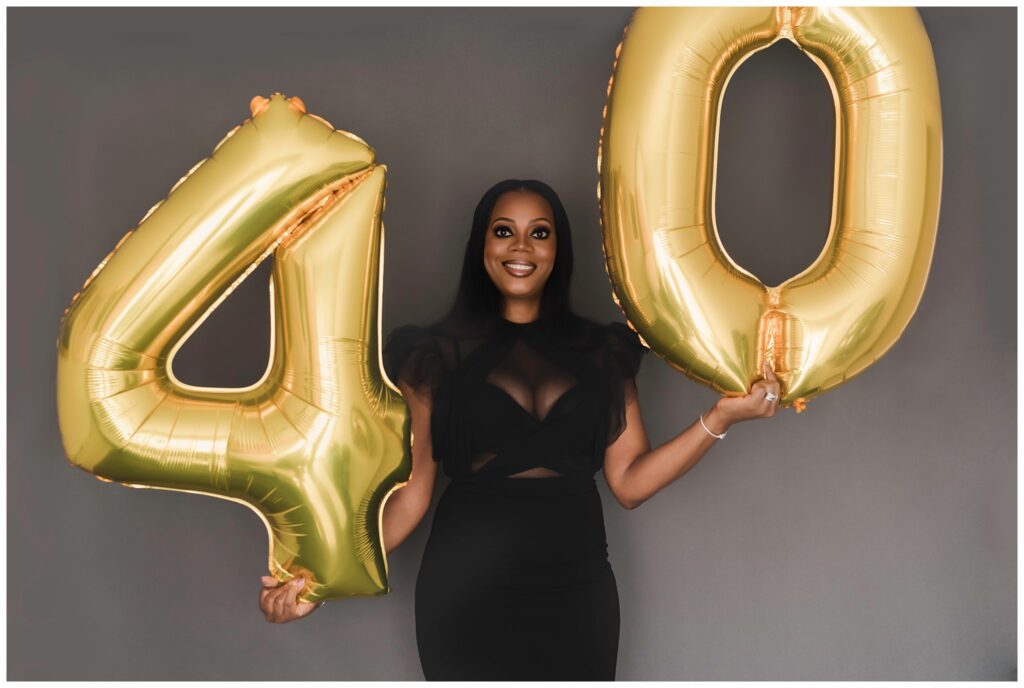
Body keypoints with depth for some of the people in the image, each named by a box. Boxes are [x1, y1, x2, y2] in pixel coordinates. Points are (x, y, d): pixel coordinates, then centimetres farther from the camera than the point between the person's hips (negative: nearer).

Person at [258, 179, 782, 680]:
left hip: (576, 590, 2)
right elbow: (413, 490, -2)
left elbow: (630, 482, 0)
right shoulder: (439, 353, 1)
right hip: (467, 590, -1)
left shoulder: (601, 351, 6)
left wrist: (721, 416, -10)